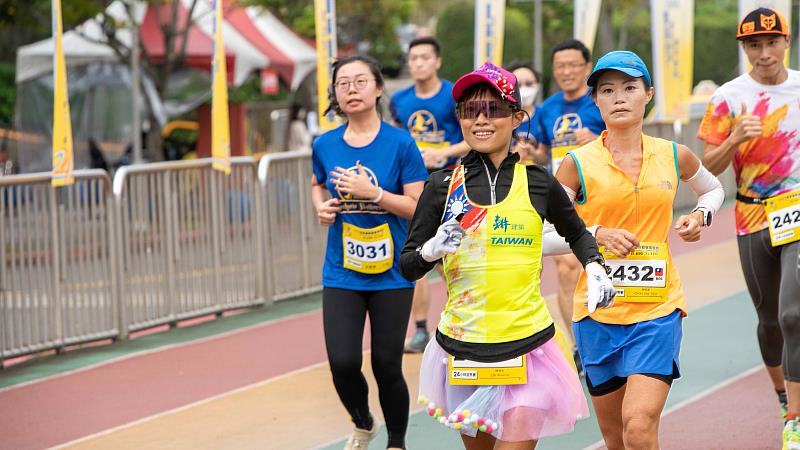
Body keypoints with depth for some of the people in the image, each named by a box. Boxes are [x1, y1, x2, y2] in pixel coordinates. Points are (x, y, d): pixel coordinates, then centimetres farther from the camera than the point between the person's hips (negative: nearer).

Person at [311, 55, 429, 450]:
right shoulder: (325, 145, 2)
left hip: (391, 273, -2)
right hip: (342, 273, 2)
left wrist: (373, 193, -21)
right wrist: (321, 207, 1)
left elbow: (419, 208, -9)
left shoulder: (401, 144, -8)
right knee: (343, 363, -8)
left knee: (387, 367, 2)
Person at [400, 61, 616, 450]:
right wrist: (432, 249, -18)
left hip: (527, 343, -1)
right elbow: (407, 267, 3)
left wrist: (595, 269, 4)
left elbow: (576, 233, 22)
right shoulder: (443, 186, 1)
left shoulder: (538, 183, 2)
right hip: (464, 346, 1)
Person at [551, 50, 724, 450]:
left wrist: (701, 215, 6)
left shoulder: (674, 157, 4)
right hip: (598, 312, 0)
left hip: (658, 310, 0)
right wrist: (597, 234, -17)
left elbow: (713, 189, 26)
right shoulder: (578, 164, -3)